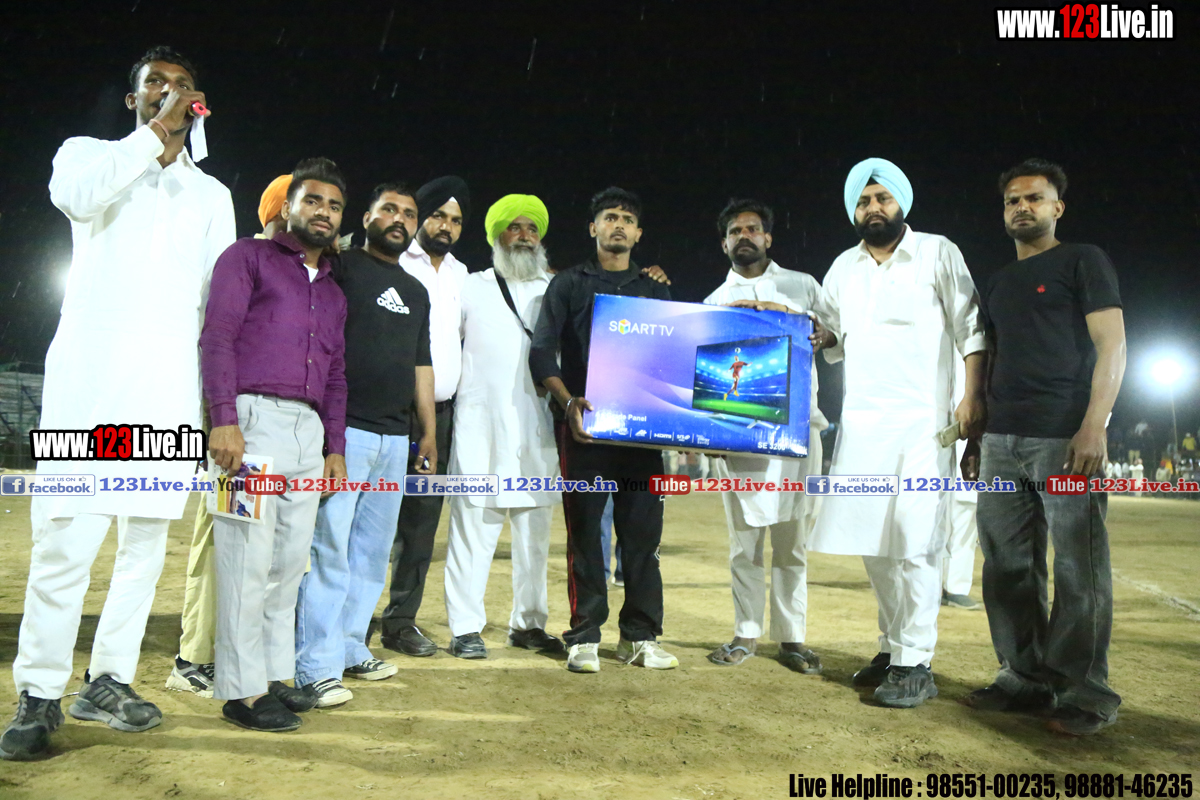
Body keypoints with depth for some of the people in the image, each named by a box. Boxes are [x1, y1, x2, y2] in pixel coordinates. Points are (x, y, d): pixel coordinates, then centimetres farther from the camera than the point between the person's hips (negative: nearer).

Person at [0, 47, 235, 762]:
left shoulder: (211, 194, 21)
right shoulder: (90, 152, 13)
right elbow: (76, 193, -13)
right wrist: (157, 132, -8)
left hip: (171, 389, 4)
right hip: (91, 378, -3)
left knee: (148, 540, 4)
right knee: (67, 539, -9)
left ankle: (108, 681, 15)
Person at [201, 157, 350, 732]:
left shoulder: (333, 292, 24)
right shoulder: (248, 258, 6)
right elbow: (216, 337, -5)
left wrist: (335, 447, 15)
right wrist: (224, 419, -16)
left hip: (309, 428, 6)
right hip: (254, 418, -6)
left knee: (290, 560, 8)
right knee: (249, 557, -6)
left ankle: (276, 674, 19)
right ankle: (241, 689, 3)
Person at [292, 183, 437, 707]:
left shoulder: (416, 292, 22)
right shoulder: (341, 268, 2)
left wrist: (429, 432, 19)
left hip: (395, 436, 7)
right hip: (344, 428, -7)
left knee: (373, 550, 11)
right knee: (328, 546, -8)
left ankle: (350, 648, 22)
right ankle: (317, 668, -3)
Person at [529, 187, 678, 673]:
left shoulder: (656, 291, 18)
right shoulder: (569, 285, 10)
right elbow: (542, 353, 1)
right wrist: (569, 402, -15)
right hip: (585, 426, -2)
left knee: (642, 531, 3)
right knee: (585, 530, 0)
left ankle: (640, 636, 13)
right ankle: (584, 637, 9)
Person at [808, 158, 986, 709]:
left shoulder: (938, 254, 3)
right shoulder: (843, 269, 16)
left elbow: (970, 327, 1)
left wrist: (973, 395, -10)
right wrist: (820, 338, 2)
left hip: (921, 421, -5)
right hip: (861, 420, 5)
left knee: (913, 543, -10)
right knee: (871, 540, 7)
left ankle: (915, 664, -2)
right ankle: (892, 646, 21)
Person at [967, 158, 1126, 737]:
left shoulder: (1083, 261, 5)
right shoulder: (997, 284, 22)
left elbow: (1111, 345, -4)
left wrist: (1094, 425, -16)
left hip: (1065, 438, -6)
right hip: (1002, 442, 6)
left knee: (1078, 570, -3)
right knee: (1008, 566, 6)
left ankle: (1085, 693, 7)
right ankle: (1026, 679, 16)